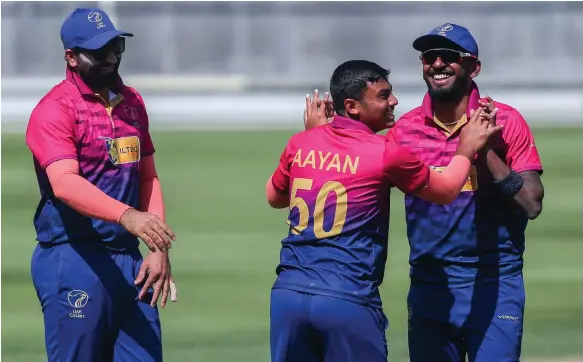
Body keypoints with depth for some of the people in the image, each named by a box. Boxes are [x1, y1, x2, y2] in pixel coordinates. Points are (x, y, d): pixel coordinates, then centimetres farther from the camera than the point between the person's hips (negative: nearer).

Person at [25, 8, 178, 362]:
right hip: (75, 262, -7)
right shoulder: (55, 109, -10)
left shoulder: (132, 101, 14)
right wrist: (126, 216, -39)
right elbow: (64, 183, -25)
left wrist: (159, 249, 6)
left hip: (129, 261, 7)